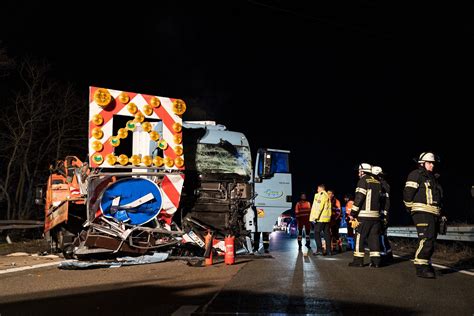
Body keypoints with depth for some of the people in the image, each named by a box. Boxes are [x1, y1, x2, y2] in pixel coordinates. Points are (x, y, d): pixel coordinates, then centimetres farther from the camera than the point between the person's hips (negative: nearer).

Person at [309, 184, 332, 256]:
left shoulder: (319, 195, -8)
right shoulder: (327, 196, 18)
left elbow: (318, 207, -16)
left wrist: (315, 217, -16)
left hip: (320, 218, -8)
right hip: (327, 218, 8)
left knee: (317, 233, -4)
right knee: (326, 234, 8)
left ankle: (319, 250, -10)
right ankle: (328, 250, 7)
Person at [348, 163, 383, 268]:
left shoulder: (363, 181, -6)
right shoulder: (378, 182, 16)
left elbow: (359, 198, -13)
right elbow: (380, 198, 18)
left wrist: (353, 213, -11)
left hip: (364, 215, -7)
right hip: (376, 215, 7)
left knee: (360, 237, -1)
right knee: (374, 237, 6)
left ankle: (358, 260, -1)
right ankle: (376, 261, 3)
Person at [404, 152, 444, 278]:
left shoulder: (432, 178, 25)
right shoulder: (416, 175, -3)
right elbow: (408, 192, -13)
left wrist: (440, 214, 19)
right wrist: (410, 208, -8)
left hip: (433, 214, 9)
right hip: (422, 212, -9)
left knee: (430, 240, 12)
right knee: (426, 239, -18)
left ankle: (426, 264, 22)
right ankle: (421, 268, -16)